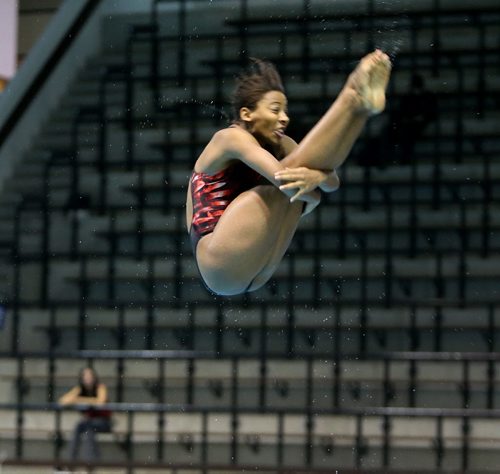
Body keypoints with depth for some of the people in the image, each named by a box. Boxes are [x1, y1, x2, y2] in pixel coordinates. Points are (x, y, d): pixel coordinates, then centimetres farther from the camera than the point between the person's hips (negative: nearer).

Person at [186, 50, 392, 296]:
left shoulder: (279, 146, 14)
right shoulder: (230, 138, -8)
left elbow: (332, 182, -2)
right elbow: (283, 176, -24)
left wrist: (317, 176, -23)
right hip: (219, 264, -7)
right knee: (291, 183, -21)